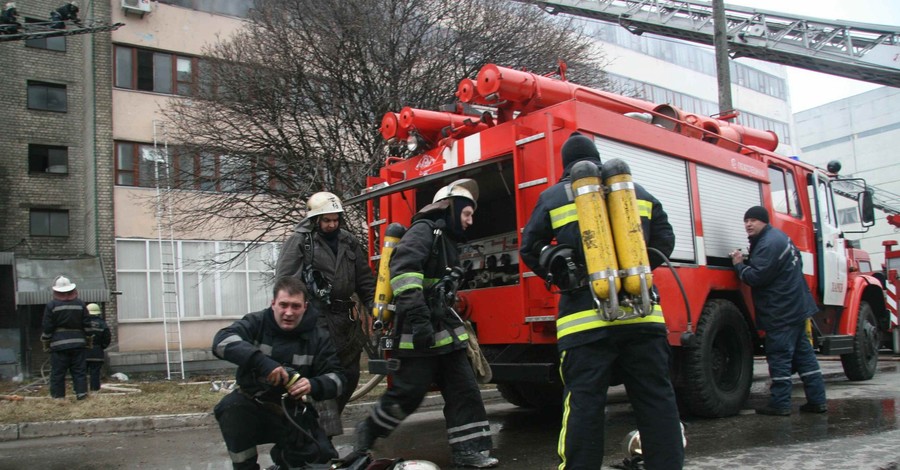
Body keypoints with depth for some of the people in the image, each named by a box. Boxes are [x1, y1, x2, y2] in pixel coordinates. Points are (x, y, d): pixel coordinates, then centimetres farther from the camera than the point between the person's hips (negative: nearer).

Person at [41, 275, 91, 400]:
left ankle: (58, 396, 4)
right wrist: (88, 340, 16)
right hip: (78, 343, 3)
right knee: (79, 370, 5)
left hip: (59, 344, -2)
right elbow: (87, 325, 7)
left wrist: (46, 343, 8)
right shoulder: (80, 304, 5)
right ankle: (81, 393, 0)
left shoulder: (51, 305, -4)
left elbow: (47, 328, -3)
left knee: (57, 372, 3)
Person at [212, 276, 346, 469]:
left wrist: (314, 385, -30)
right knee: (231, 407, -34)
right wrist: (262, 361, -41)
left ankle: (283, 454, 19)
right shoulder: (256, 322, -8)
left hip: (294, 414, 2)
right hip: (254, 406, -1)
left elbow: (337, 378, -5)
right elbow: (222, 340, -26)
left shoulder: (318, 337, -3)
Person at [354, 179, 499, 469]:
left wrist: (456, 327, 29)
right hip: (418, 331, -9)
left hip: (444, 330, 10)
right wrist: (418, 317, -32)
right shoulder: (424, 231, -8)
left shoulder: (447, 241, 22)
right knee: (408, 392, -5)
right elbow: (403, 270, -25)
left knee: (464, 389, 4)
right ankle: (368, 432, 16)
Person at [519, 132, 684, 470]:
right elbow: (664, 241, 16)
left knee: (584, 403, 0)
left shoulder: (552, 197, 8)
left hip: (584, 317, -2)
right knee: (657, 398, 9)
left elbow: (529, 250, 11)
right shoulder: (638, 192, 16)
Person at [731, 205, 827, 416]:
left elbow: (756, 277, -21)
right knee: (803, 353, 13)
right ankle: (817, 400, 17)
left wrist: (739, 265, -7)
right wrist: (747, 262, 9)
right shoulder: (778, 237, 16)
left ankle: (779, 404, -1)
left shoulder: (769, 244, -18)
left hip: (781, 312, -10)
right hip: (796, 306, 10)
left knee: (779, 357, -5)